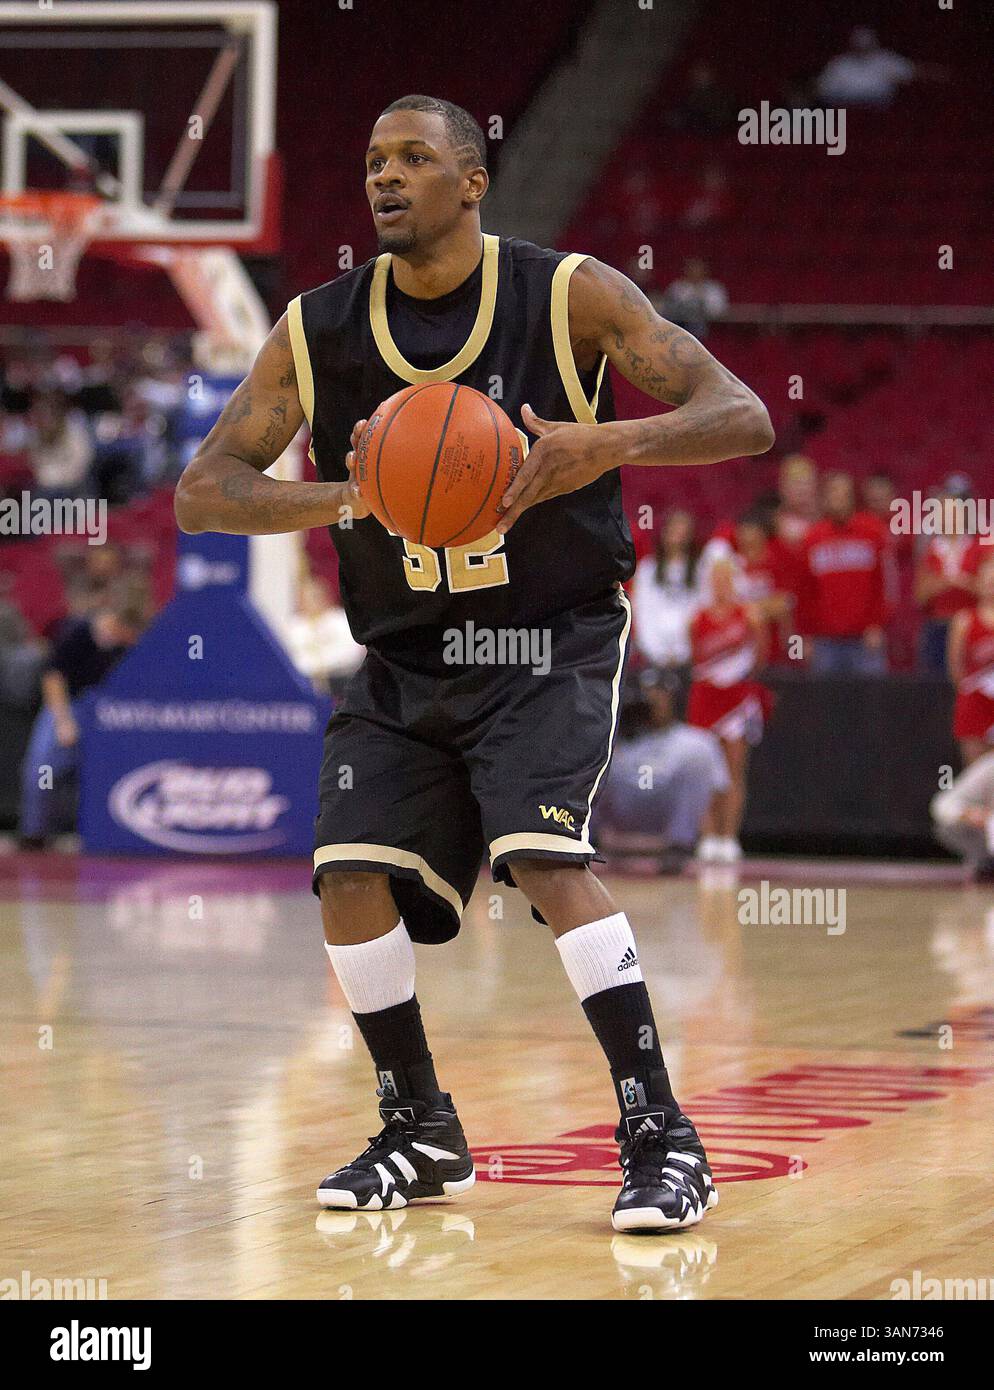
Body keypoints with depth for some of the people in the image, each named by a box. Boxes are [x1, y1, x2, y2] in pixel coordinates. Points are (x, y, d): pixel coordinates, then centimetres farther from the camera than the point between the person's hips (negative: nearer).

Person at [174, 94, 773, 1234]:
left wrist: (609, 444, -34)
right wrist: (345, 498, -23)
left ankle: (663, 1139, -16)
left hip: (551, 640, -4)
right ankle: (422, 1138, 15)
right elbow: (201, 494, -4)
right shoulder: (316, 333, -3)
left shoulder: (568, 295, -12)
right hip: (403, 659, 4)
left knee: (545, 858, -23)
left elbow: (743, 418, -15)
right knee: (351, 874, -6)